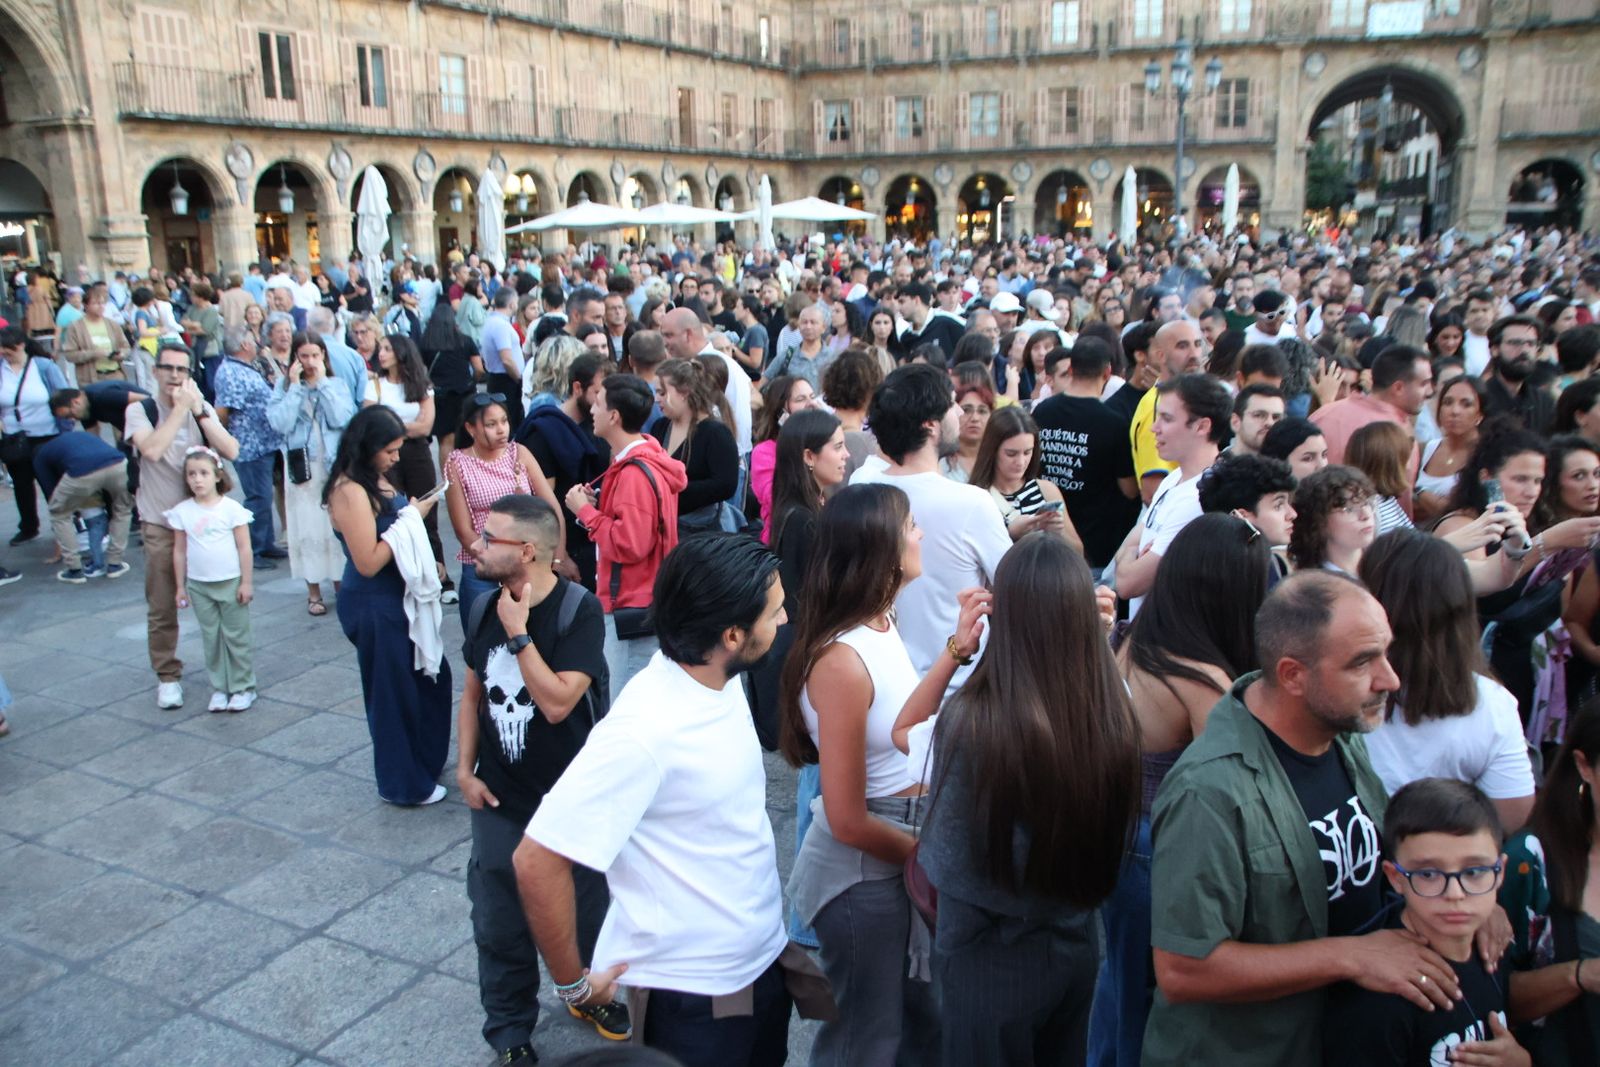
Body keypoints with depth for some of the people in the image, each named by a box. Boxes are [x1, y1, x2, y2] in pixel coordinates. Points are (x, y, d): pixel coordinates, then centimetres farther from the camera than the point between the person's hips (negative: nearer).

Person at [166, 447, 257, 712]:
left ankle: (243, 687, 14)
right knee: (211, 638, 10)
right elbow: (179, 551, 5)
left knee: (236, 637, 5)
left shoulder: (231, 508, -9)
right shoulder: (182, 512, -1)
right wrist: (181, 586, 6)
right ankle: (220, 688, 19)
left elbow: (244, 548, -7)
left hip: (230, 582, -3)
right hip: (198, 585, 3)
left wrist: (246, 582, -8)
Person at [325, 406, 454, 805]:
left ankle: (426, 760, 41)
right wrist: (409, 520, -18)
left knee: (431, 674, 21)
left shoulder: (375, 481, 6)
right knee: (393, 691, 7)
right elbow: (368, 563, -23)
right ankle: (404, 784, 27)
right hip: (373, 606, -9)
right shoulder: (350, 491, -22)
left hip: (396, 597, 9)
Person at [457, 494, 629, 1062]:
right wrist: (465, 768, 4)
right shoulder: (487, 605, -2)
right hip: (499, 801, 4)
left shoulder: (579, 609, -19)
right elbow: (473, 691, 9)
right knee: (499, 925, 13)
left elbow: (557, 702, -27)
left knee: (585, 909, 17)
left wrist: (518, 632, -26)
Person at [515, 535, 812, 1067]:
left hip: (764, 958, 8)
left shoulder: (719, 679, -5)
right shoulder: (644, 730, -29)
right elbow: (537, 862, -26)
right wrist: (575, 984, -14)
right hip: (693, 990, -7)